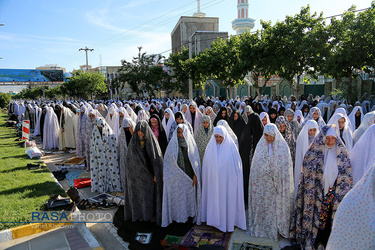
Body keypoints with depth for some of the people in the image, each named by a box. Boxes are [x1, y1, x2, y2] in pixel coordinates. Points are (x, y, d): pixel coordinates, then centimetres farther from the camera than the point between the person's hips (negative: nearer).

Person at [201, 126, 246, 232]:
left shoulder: (230, 147, -9)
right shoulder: (211, 146, 0)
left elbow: (237, 165, -4)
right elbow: (206, 165, 8)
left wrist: (235, 180, -5)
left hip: (227, 181, -3)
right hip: (214, 182, 3)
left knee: (226, 200, 6)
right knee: (214, 200, 12)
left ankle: (228, 222, 23)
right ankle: (215, 219, 30)